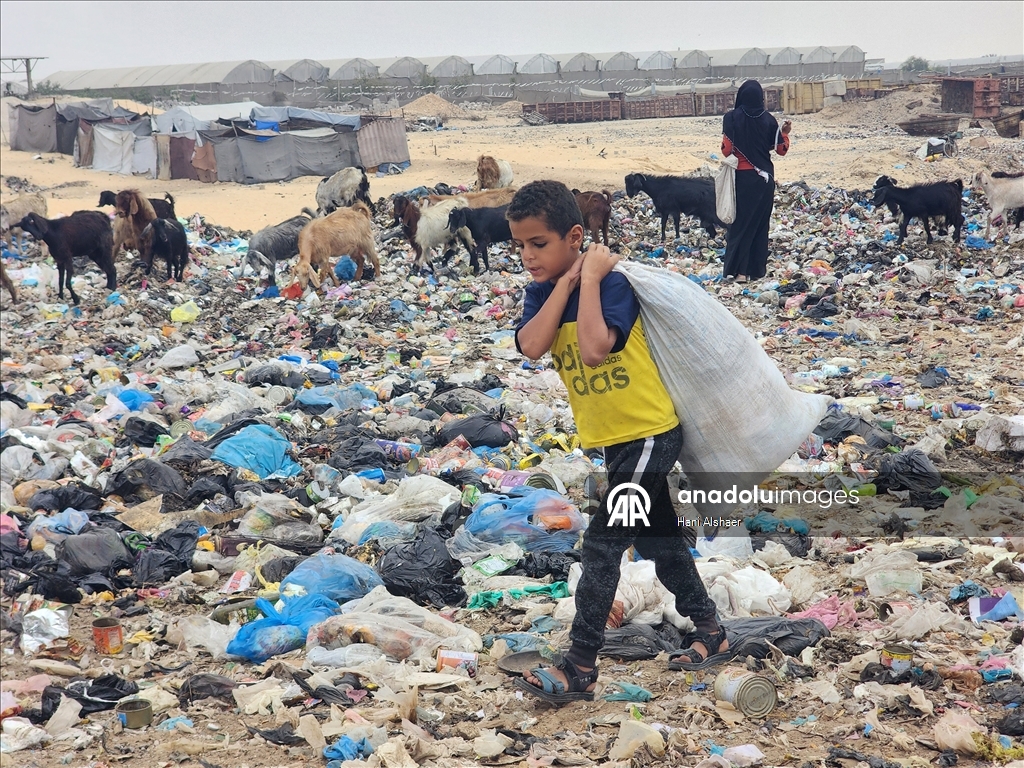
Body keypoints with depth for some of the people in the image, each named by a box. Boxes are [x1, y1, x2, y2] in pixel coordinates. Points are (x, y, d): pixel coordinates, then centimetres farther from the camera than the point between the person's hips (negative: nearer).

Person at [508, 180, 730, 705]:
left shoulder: (612, 283, -20)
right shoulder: (542, 291, 0)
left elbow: (594, 349, -37)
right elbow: (531, 346, -20)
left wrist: (589, 277, -29)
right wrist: (565, 282, -21)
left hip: (650, 433, -8)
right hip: (613, 439, 8)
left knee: (601, 543, -10)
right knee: (657, 540, 18)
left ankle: (579, 668, -7)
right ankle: (709, 630, 34)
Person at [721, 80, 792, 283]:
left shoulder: (732, 118, -9)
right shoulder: (768, 119, -3)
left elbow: (727, 150, -13)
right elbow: (781, 150, 1)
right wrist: (785, 133, 18)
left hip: (742, 177, -2)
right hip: (765, 177, 2)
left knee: (741, 222, 3)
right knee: (760, 223, 12)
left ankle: (739, 270, -6)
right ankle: (757, 268, 15)